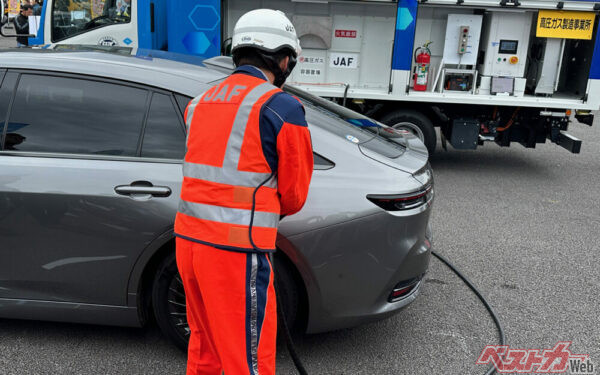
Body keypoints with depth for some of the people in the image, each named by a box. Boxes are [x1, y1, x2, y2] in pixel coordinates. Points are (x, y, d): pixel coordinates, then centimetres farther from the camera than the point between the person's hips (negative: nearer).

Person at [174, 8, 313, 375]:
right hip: (236, 252, -7)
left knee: (203, 344, 25)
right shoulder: (282, 107, -9)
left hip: (188, 241, 7)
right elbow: (294, 196, -1)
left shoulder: (200, 102, 11)